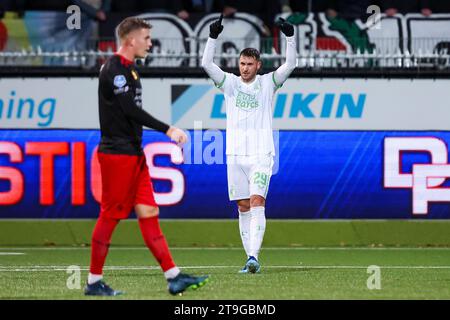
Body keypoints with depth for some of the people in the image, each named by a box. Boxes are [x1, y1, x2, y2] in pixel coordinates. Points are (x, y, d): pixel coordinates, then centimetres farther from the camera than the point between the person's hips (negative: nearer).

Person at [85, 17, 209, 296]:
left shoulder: (129, 69, 17)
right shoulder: (114, 69, -15)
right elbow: (131, 110, -24)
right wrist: (168, 129, -25)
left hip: (133, 155, 10)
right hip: (117, 154, -10)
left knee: (149, 213, 5)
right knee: (111, 216, -4)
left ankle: (174, 277, 1)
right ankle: (94, 282, 4)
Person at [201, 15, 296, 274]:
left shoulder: (268, 83, 5)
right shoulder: (230, 83, 8)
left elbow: (290, 64, -6)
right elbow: (207, 63, -3)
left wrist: (290, 37, -18)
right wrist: (213, 37, -15)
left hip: (261, 154, -3)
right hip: (235, 154, 3)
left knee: (257, 202, -16)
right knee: (244, 208, 4)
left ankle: (253, 255, -26)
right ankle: (251, 259, 8)